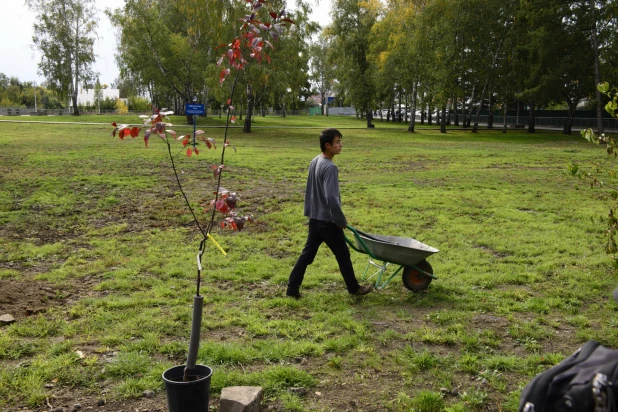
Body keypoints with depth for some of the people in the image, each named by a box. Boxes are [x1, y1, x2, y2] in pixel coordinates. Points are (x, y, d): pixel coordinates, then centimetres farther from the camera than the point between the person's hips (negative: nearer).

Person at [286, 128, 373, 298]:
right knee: (343, 254, 8)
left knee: (307, 253, 12)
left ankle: (292, 288, 13)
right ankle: (354, 288, 24)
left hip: (315, 218, 8)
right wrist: (341, 220, -17)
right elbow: (331, 198, -28)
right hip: (328, 221, -8)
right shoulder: (330, 167, -23)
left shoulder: (314, 162, 7)